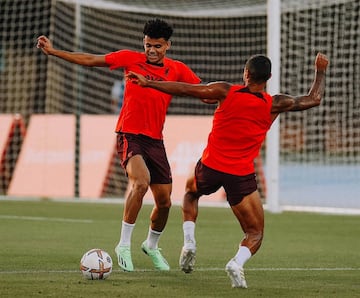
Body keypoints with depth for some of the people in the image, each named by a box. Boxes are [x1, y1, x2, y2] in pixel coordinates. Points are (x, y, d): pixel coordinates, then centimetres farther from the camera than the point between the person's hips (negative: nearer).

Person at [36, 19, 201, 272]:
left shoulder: (177, 70, 5)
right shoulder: (131, 59, -1)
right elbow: (90, 60, 3)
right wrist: (53, 52, 0)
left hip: (155, 140, 4)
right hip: (130, 135, -4)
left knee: (164, 202, 4)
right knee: (141, 182, -30)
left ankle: (152, 246, 34)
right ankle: (124, 246, -20)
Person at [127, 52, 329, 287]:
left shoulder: (226, 92, -7)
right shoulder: (274, 105, -5)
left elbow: (184, 89, -8)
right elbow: (313, 100, 9)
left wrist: (147, 83, 0)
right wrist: (321, 71, 24)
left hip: (210, 167, 1)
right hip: (241, 175, -1)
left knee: (191, 192, 36)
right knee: (255, 234, 9)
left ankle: (189, 242, 15)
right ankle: (238, 262, -24)